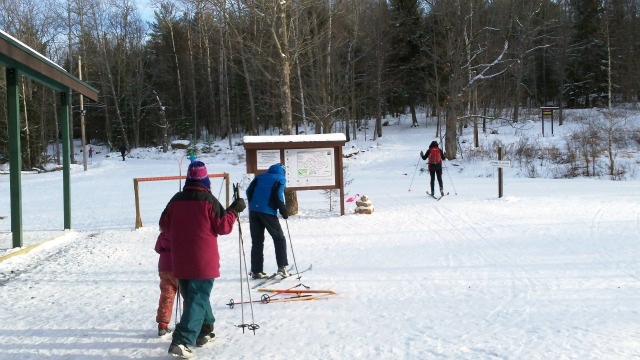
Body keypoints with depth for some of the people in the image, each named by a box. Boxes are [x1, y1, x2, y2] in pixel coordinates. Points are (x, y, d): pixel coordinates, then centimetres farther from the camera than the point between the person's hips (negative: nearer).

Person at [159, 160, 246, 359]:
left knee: (193, 295, 21)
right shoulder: (209, 200, -11)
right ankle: (182, 341, -16)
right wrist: (234, 210, 4)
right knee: (198, 299, -4)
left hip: (181, 261, 5)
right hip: (204, 261, -5)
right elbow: (223, 227, -9)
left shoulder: (176, 199, 2)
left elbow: (164, 225, 12)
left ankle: (204, 331, 32)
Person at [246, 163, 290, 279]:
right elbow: (279, 196, -7)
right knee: (279, 239, 9)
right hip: (268, 212, -4)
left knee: (256, 241, 9)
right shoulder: (280, 179, 7)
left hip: (253, 211, 4)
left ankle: (256, 271, 7)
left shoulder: (260, 177, 19)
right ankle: (282, 267, 2)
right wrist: (284, 212, 2)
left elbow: (249, 191, 11)